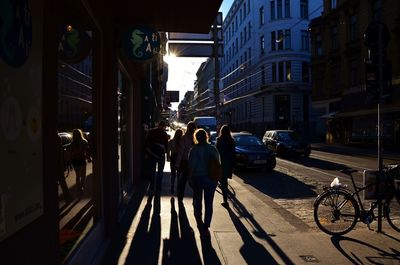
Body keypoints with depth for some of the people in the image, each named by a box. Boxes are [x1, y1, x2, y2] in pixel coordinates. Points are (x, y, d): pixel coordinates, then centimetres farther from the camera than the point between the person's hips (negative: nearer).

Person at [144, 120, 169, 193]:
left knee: (152, 170, 14)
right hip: (160, 154, -3)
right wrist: (166, 151, 11)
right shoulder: (164, 133, -9)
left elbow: (146, 143, 4)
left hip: (151, 154, 4)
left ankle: (152, 187, 19)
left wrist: (146, 153, 9)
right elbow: (166, 144, -6)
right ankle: (158, 188, 8)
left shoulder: (150, 131, 2)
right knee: (160, 171, 8)